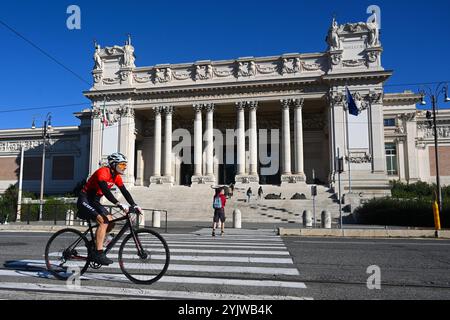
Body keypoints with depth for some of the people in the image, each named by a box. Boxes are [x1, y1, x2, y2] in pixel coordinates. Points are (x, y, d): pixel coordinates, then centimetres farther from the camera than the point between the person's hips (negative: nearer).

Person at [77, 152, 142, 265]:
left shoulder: (116, 176, 4)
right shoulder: (102, 172, -22)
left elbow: (125, 192, 0)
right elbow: (106, 190, -35)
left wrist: (134, 205, -12)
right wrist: (119, 205, -43)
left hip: (95, 201, 9)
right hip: (84, 200, -9)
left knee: (111, 222, -1)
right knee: (103, 221, -24)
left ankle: (94, 242, 17)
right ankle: (98, 253, -23)